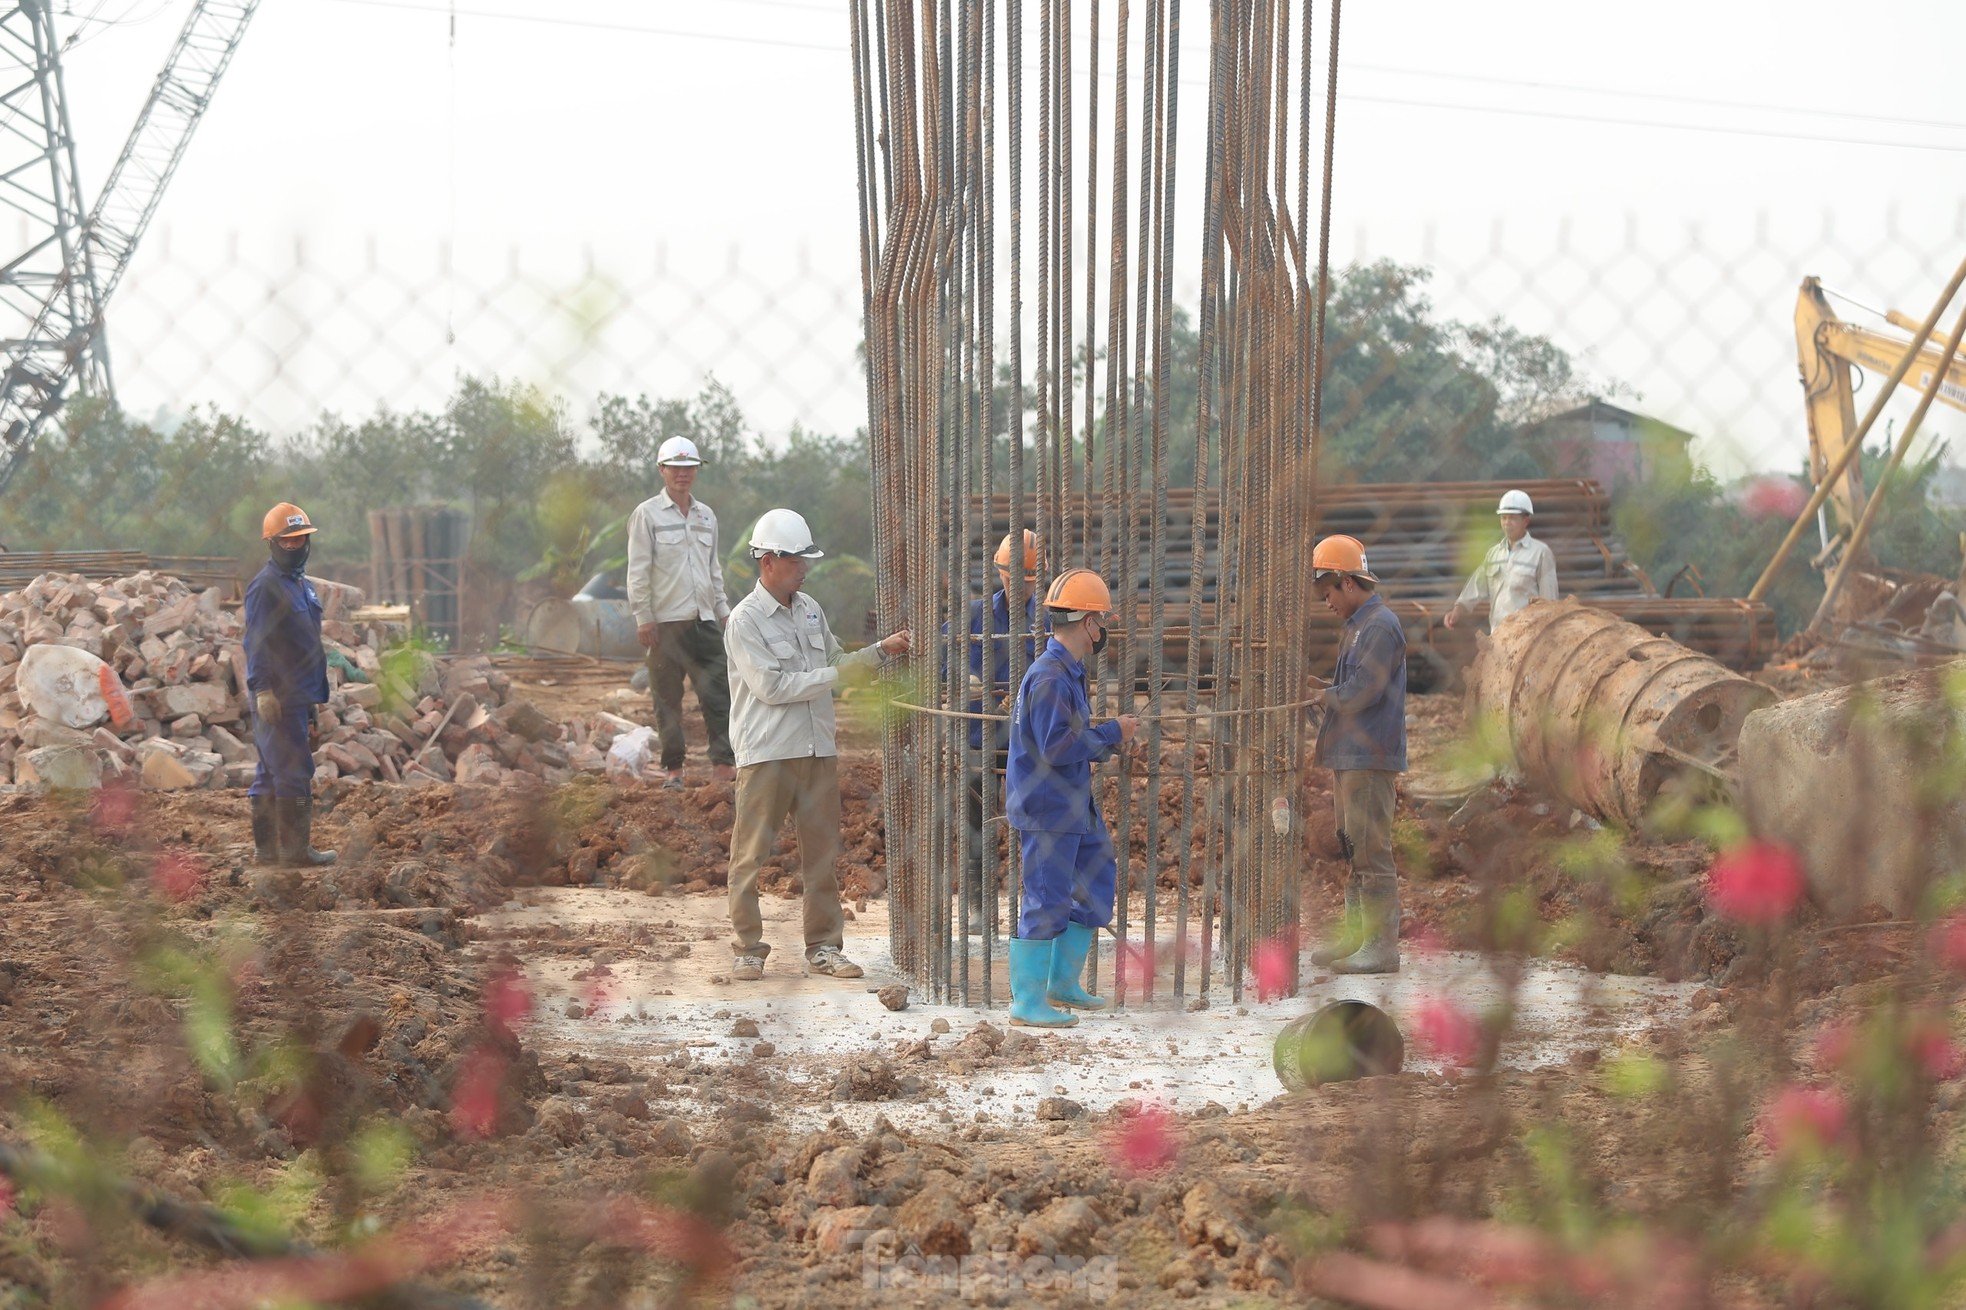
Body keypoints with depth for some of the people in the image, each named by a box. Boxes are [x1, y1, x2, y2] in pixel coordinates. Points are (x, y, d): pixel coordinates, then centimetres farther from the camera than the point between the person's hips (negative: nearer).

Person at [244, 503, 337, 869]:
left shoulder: (302, 585, 18)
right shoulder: (265, 586, -12)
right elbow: (257, 642, -17)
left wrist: (314, 695, 25)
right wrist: (263, 690, -23)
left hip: (297, 697, 10)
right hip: (278, 699, -10)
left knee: (270, 775, 12)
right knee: (294, 774, -9)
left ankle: (266, 848, 16)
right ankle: (296, 850, -7)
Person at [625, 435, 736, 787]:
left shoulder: (706, 515, 16)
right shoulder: (647, 514, -1)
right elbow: (638, 571, -4)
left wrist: (724, 611, 16)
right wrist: (643, 618, -10)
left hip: (704, 619, 4)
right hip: (666, 621, -4)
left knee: (719, 691, -5)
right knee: (668, 698, 1)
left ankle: (724, 764, -5)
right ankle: (673, 768, 8)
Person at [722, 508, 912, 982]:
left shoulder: (810, 610, 13)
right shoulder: (745, 621, -9)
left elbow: (836, 661, 22)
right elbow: (771, 687, -15)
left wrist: (881, 651, 7)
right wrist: (835, 675, -14)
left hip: (817, 748, 6)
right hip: (766, 752, -6)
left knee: (822, 852, 8)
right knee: (750, 854, -2)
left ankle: (824, 946, 15)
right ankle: (746, 948, 5)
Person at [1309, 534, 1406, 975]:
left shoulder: (1380, 627, -14)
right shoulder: (1356, 625, 18)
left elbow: (1361, 691, -20)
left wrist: (1327, 696, -3)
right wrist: (1331, 695, 1)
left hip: (1370, 758, -11)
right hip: (1349, 756, 11)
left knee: (1371, 851, -10)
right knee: (1352, 849, 15)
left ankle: (1382, 945, -9)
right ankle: (1355, 935, 23)